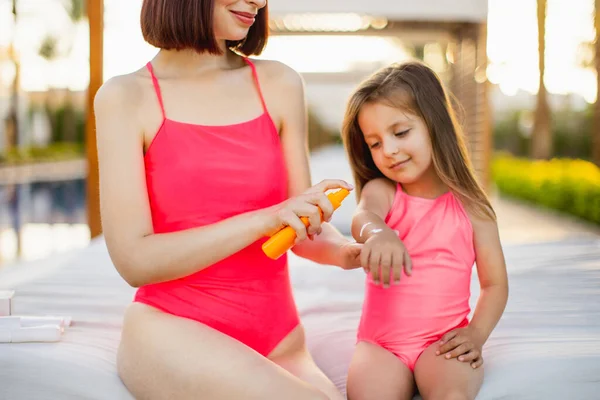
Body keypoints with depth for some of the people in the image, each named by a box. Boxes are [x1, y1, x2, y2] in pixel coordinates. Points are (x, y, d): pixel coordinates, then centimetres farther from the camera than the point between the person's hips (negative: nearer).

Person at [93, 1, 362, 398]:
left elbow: (306, 227, 8)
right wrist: (263, 220, -20)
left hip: (279, 339, 3)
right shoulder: (125, 97, -4)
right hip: (174, 334, -3)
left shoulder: (279, 85, 5)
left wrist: (343, 250, -15)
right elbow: (134, 260, -11)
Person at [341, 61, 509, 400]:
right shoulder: (380, 190, 1)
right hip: (381, 342, 1)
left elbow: (495, 284, 6)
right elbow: (363, 216, -25)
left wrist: (476, 334, -12)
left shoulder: (471, 206, 1)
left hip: (443, 344, -1)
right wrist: (378, 233, -50)